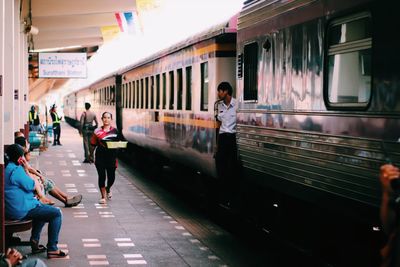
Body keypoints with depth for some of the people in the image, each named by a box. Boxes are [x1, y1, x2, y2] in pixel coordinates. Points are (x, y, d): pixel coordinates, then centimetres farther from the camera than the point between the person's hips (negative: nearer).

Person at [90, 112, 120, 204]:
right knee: (102, 177, -1)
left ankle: (108, 189, 40)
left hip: (112, 157, 2)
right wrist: (91, 155, 6)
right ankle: (103, 196, 10)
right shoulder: (97, 131, -1)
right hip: (100, 157, -2)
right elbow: (93, 145, 4)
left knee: (111, 176, 7)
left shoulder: (115, 131, 4)